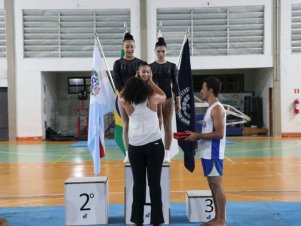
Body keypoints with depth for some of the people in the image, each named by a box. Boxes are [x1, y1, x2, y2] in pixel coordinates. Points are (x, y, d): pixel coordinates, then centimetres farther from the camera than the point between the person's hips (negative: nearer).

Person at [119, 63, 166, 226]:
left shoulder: (127, 103, 2)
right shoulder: (152, 99, 1)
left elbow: (121, 94, 25)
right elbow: (164, 96, 23)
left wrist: (134, 80, 24)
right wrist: (151, 81, 26)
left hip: (135, 147, 1)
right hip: (154, 145, -1)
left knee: (138, 184, 8)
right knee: (154, 183, 2)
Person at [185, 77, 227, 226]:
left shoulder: (217, 109, -14)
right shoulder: (211, 108, 16)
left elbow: (219, 134, -22)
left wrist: (198, 136, -17)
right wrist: (196, 135, 8)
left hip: (213, 154, -10)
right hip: (207, 154, 10)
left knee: (217, 186, -4)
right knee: (213, 186, 13)